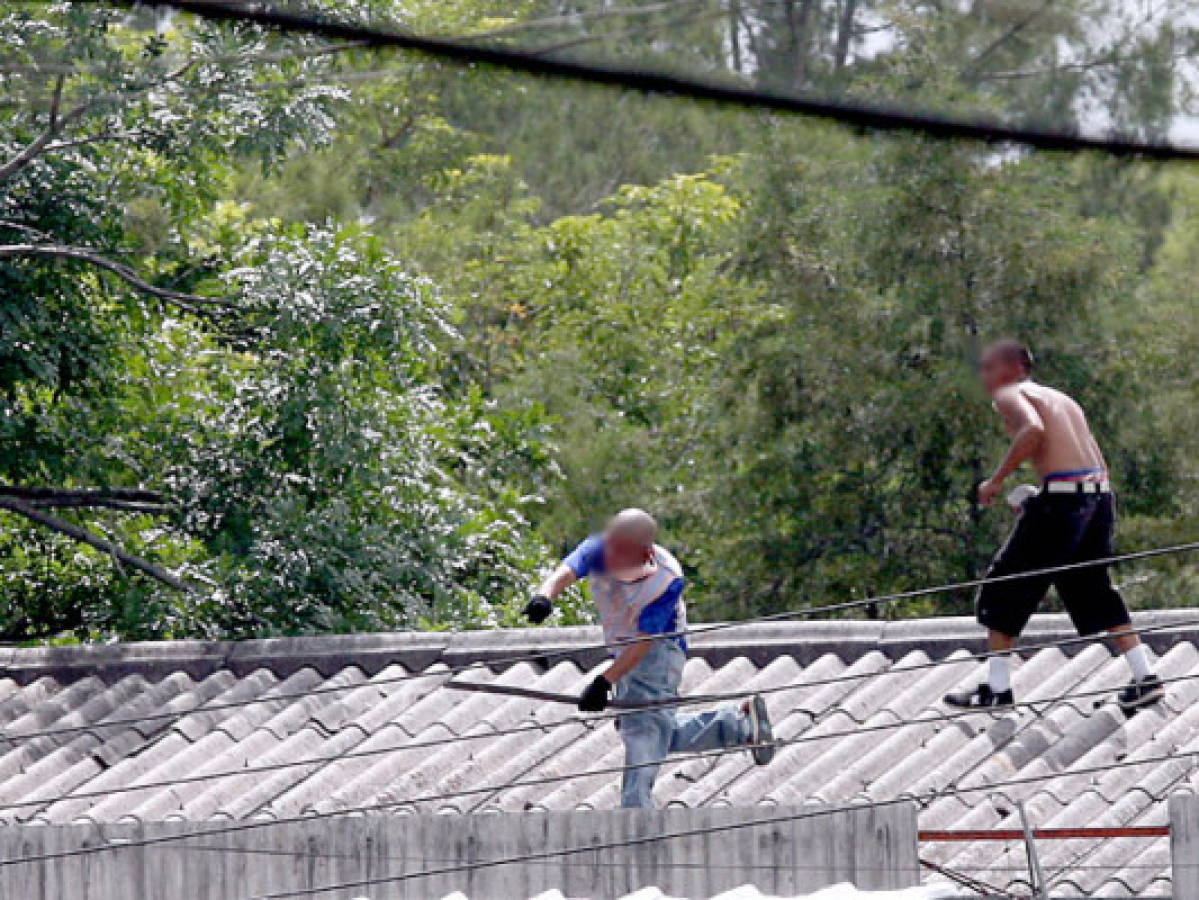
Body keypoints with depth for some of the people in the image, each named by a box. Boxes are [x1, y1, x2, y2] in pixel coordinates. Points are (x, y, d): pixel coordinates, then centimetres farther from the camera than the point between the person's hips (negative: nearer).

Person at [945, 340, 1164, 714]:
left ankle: (997, 689, 3)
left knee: (1005, 588, 4)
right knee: (1093, 590, 20)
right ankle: (1145, 679, 13)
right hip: (1100, 492, 8)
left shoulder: (1009, 395, 3)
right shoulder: (1062, 400, 27)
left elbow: (1033, 429, -20)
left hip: (1063, 496, -8)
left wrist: (996, 480, -12)